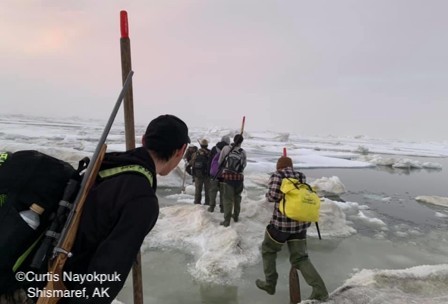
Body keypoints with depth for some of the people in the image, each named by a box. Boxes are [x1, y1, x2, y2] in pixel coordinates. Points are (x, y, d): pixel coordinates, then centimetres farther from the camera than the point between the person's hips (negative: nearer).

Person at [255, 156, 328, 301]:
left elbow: (272, 196, -17)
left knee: (268, 249, 19)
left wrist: (268, 195, 5)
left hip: (282, 222, -5)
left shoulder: (277, 175, -8)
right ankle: (319, 290, 1)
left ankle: (270, 284, 25)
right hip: (300, 222, 5)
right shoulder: (301, 176, 10)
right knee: (300, 258, 13)